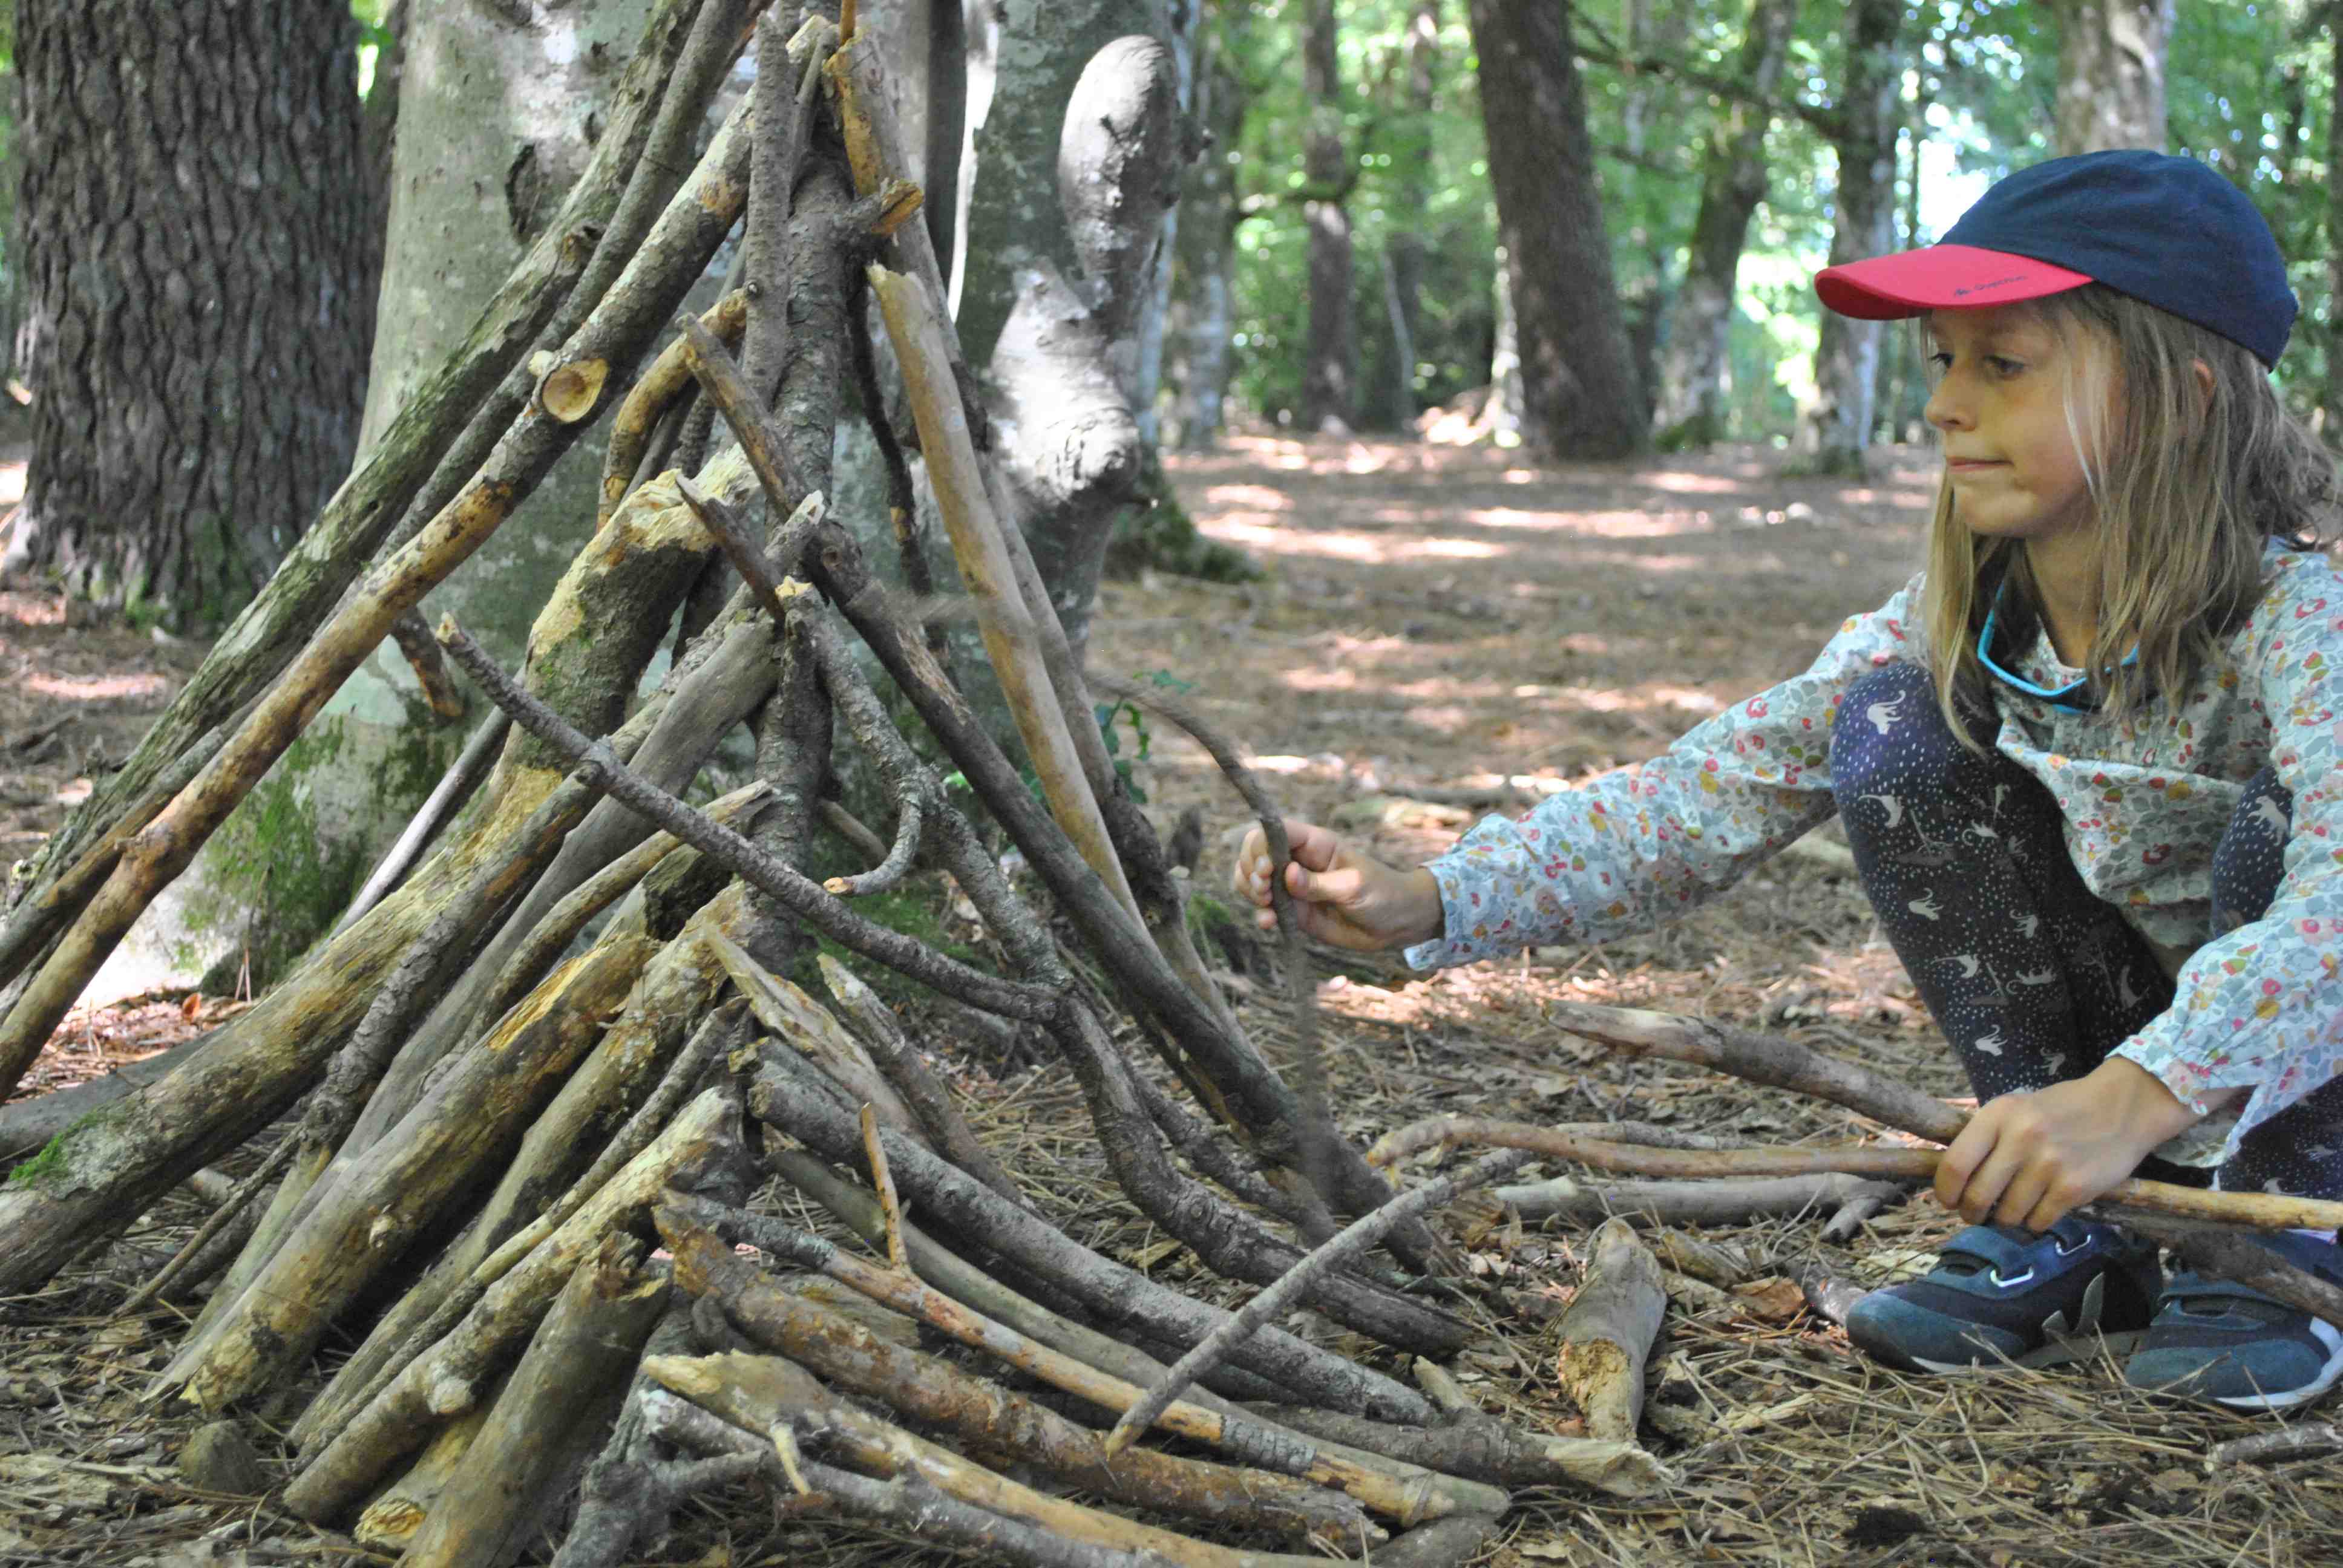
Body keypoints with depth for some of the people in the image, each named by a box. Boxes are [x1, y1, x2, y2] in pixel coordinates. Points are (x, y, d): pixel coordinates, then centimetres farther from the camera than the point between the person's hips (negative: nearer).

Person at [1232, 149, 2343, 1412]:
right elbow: (1709, 795, -13)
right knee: (1898, 734, -14)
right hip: (2125, 1056, 5)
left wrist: (2137, 1095, -60)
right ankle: (2074, 1239, -5)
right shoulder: (1954, 628, -8)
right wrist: (1425, 903, -26)